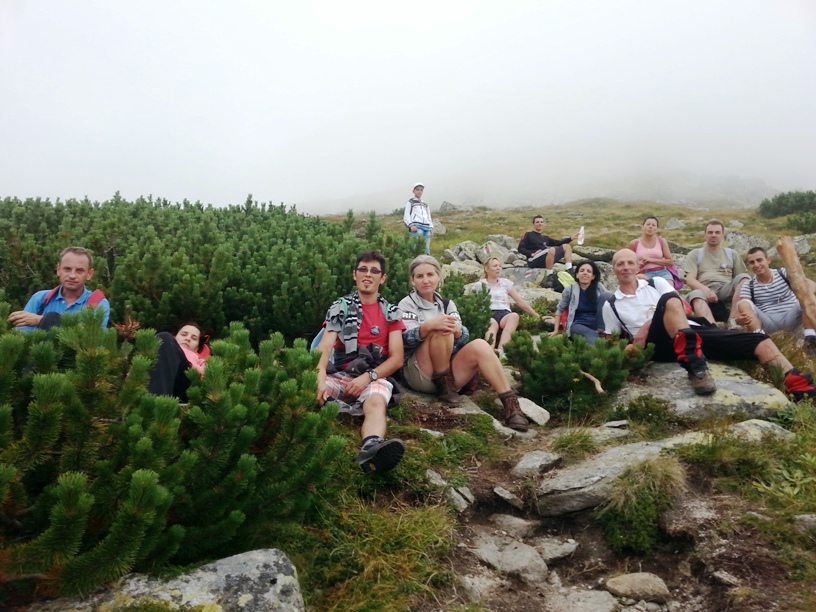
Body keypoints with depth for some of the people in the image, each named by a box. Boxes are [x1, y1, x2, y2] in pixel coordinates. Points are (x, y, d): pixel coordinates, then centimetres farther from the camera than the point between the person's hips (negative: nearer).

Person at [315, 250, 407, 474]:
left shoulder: (391, 313, 14)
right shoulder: (340, 307, 13)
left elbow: (397, 358, 5)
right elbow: (324, 347, -3)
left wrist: (367, 377, -13)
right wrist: (319, 378, -25)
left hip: (375, 377, -4)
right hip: (340, 373, 4)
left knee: (376, 403, -39)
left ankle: (371, 449, -68)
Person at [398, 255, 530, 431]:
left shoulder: (447, 304, 16)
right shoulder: (407, 304, 3)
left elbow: (463, 338, 1)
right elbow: (406, 339, -14)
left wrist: (456, 330, -24)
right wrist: (428, 326, -35)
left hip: (448, 372, 4)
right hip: (418, 373, -4)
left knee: (479, 345, -22)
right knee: (440, 331, -28)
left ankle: (510, 404, -28)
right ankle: (444, 387, -19)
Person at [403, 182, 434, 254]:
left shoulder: (425, 205, 29)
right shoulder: (410, 202, 13)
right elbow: (406, 217, 4)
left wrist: (431, 228, 11)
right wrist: (411, 225, -13)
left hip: (426, 227, 6)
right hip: (416, 227, -6)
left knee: (427, 249, 0)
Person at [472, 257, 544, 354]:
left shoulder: (506, 282, 22)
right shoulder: (479, 285, 16)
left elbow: (520, 301, 20)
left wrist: (538, 316, 16)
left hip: (504, 313, 2)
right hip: (487, 314, -2)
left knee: (514, 315, -37)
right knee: (492, 323, -41)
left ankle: (500, 351, -57)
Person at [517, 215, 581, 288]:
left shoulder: (544, 237, 27)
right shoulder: (528, 234, 9)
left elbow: (558, 243, 26)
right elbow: (520, 249, -3)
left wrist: (571, 238, 13)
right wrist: (532, 254, -17)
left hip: (546, 260, 7)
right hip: (534, 261, -7)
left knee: (566, 246, 3)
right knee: (551, 250, -34)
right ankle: (550, 277, -30)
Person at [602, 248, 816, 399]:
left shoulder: (656, 283, 19)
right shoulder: (611, 306, 14)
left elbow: (683, 308, 9)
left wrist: (649, 324, -4)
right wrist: (628, 348, -5)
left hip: (691, 331, 4)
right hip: (661, 345, -4)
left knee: (757, 339, -13)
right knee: (668, 300, -34)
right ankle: (694, 364, -50)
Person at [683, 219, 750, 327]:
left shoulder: (731, 254, 25)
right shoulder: (695, 254, 18)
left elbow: (742, 279, 20)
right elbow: (690, 280, 3)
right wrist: (705, 289, -18)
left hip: (725, 289, 3)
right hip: (704, 290, -3)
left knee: (744, 277, -25)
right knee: (696, 294, -37)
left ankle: (733, 320, -35)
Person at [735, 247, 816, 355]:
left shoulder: (783, 274, 7)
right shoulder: (748, 286, 6)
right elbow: (743, 308, -8)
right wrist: (739, 318, -34)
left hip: (791, 319, 0)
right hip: (767, 322, 0)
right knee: (743, 304, -23)